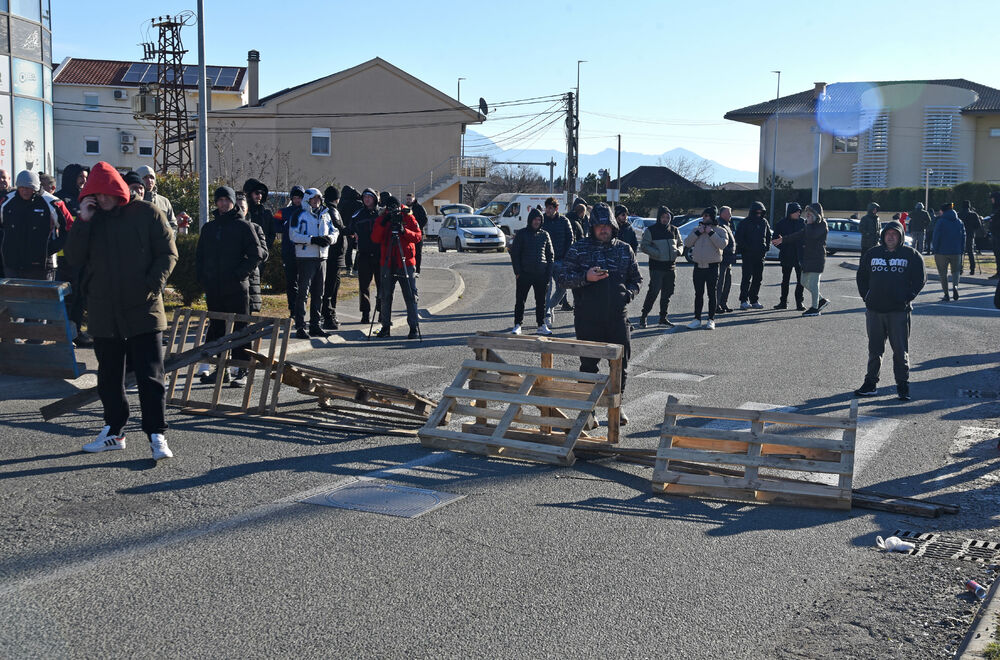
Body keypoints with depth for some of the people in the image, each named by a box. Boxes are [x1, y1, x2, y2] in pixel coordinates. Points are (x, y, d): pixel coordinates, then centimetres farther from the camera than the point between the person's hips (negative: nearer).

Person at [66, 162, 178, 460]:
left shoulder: (147, 213, 1)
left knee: (150, 377, -6)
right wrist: (83, 222, -8)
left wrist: (152, 286, -13)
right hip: (104, 315, 4)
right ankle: (114, 431, 25)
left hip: (143, 312, -4)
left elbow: (168, 253, 0)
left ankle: (157, 436, -1)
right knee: (109, 378, 12)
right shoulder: (89, 218, 10)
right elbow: (74, 259, 1)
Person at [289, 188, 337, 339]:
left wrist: (330, 238, -7)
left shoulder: (326, 215, 14)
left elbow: (334, 231, 17)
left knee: (318, 293, 11)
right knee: (303, 292, -7)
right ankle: (300, 327, -6)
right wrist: (313, 240, -20)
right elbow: (293, 235, -12)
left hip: (322, 257, 6)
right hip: (305, 257, -6)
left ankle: (315, 325, 20)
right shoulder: (300, 215, -4)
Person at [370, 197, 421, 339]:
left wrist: (404, 231, -22)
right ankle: (386, 326, 15)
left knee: (410, 295, -3)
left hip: (406, 263, -2)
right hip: (387, 263, 2)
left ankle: (414, 327, 1)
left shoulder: (408, 218, 2)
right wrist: (382, 224, -15)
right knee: (385, 295, 5)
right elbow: (375, 239, -3)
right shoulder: (382, 219, 6)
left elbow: (418, 236, -6)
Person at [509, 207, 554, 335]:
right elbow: (514, 253, 1)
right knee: (520, 301, 0)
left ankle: (541, 325, 16)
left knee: (541, 301, 7)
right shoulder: (521, 234, 1)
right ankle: (517, 325, 6)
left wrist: (549, 273, 3)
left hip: (541, 275, 2)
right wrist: (517, 272, -7)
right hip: (524, 274, -2)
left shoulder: (545, 235, 9)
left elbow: (551, 255, 13)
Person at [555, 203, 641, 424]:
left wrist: (628, 294, -1)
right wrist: (585, 278, -18)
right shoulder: (578, 249, 2)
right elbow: (562, 277, -2)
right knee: (588, 364, 4)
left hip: (618, 317, 2)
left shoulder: (624, 250, 10)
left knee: (621, 364, 5)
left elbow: (636, 279, 19)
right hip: (587, 318, -2)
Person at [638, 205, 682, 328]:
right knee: (653, 292, -10)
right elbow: (644, 246, -4)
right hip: (656, 267, -5)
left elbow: (680, 244, 22)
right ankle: (643, 316, 0)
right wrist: (657, 253, -17)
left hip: (670, 267, 5)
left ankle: (663, 318, 19)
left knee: (667, 293, 9)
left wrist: (679, 251, -1)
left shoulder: (674, 230, 14)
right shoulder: (651, 231, -2)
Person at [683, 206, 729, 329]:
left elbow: (722, 244, -17)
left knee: (712, 294, 1)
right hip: (698, 267, 4)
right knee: (698, 294, 8)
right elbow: (687, 243, 1)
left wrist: (711, 233, -15)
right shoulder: (697, 229, 13)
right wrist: (698, 233, -9)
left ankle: (711, 320, 7)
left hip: (712, 267, -4)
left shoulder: (720, 230, 2)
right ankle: (697, 319, 15)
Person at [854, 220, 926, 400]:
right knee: (874, 349, 9)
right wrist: (866, 297, 7)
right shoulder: (871, 254, 10)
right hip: (874, 310, 3)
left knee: (901, 350, -1)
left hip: (899, 311, -3)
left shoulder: (911, 255, 3)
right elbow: (862, 277, 17)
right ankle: (870, 383, 17)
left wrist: (908, 297, -3)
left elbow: (920, 279, 5)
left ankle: (903, 385, 7)